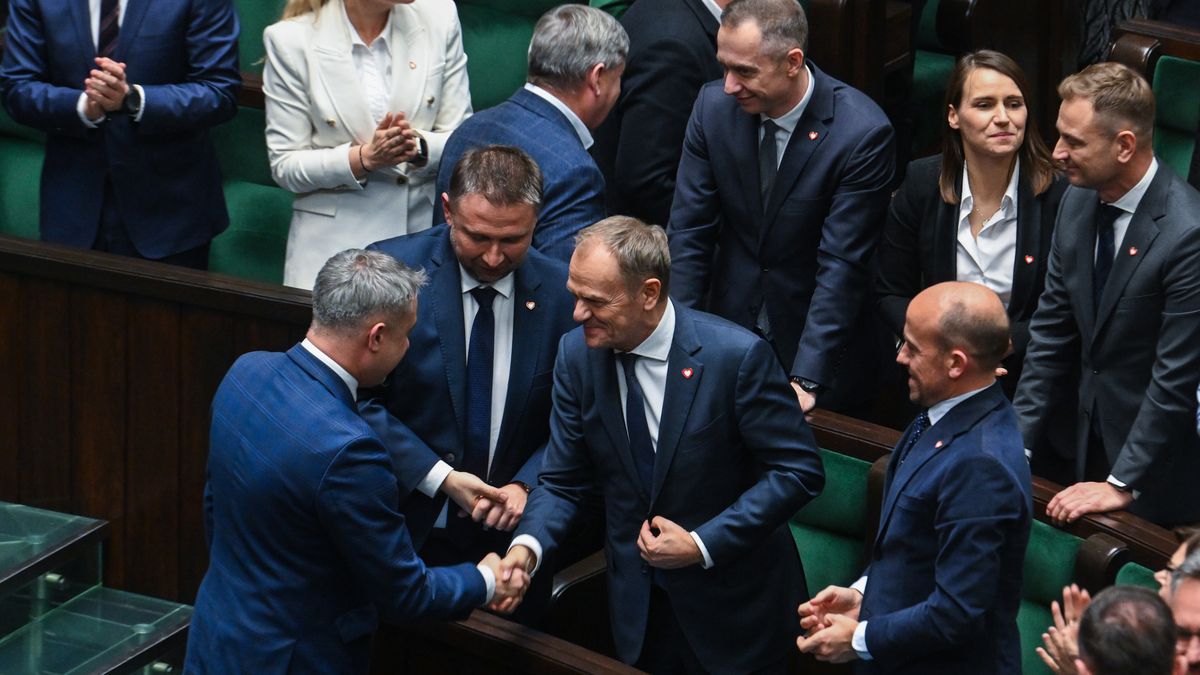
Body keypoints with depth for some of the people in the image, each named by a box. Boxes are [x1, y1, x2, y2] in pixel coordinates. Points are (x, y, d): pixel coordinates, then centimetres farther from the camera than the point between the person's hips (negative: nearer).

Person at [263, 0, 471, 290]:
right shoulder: (290, 40, -7)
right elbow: (284, 166, -4)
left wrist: (419, 148, -18)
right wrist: (365, 157, -19)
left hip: (424, 230, 2)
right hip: (332, 241, -2)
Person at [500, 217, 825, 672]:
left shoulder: (737, 356, -22)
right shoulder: (576, 354, -7)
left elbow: (799, 472, -16)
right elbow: (563, 480, -1)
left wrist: (703, 545, -20)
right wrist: (528, 545, -21)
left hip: (732, 601, -4)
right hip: (638, 601, 4)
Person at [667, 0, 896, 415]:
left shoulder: (862, 133, -22)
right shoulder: (714, 105, -9)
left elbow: (841, 264, -22)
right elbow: (689, 230, -5)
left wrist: (805, 380, -26)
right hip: (729, 324, 3)